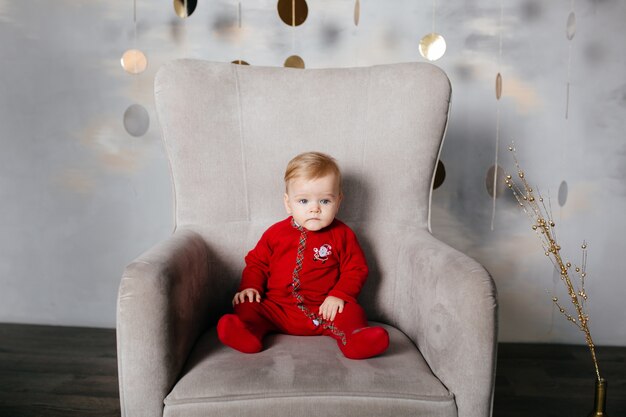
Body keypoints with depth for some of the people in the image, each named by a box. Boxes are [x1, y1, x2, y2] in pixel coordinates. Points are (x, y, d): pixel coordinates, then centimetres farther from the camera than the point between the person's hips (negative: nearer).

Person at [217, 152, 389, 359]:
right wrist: (250, 286, -4)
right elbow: (256, 262, 16)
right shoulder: (275, 233, 7)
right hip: (276, 308, 2)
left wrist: (339, 295, -14)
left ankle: (355, 337, -51)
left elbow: (356, 269, 3)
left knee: (351, 312, -26)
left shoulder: (343, 235, 3)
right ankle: (247, 332, -45)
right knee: (248, 307, -19)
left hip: (324, 311, -1)